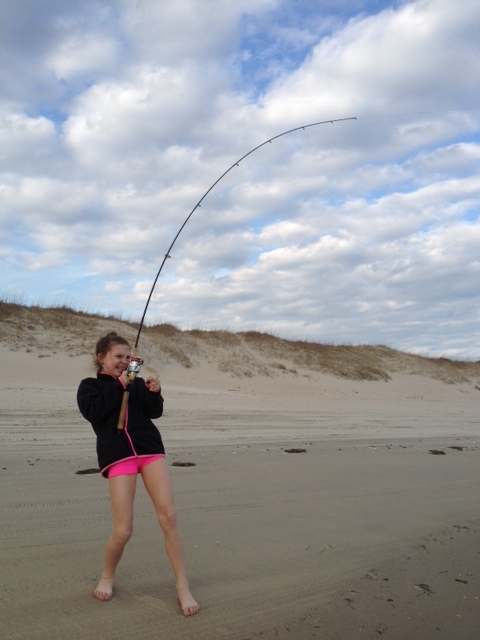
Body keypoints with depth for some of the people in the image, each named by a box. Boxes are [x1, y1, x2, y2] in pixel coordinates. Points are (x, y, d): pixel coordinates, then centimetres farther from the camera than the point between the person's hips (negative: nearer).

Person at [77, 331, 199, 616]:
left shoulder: (136, 382, 16)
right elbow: (93, 412, -8)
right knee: (123, 531, -6)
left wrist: (154, 393, -10)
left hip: (150, 449, 2)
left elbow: (155, 412, 9)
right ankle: (107, 577, 25)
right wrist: (118, 386, -9)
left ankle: (183, 587, 3)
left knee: (169, 517, -7)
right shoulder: (89, 385, 11)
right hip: (118, 456, -2)